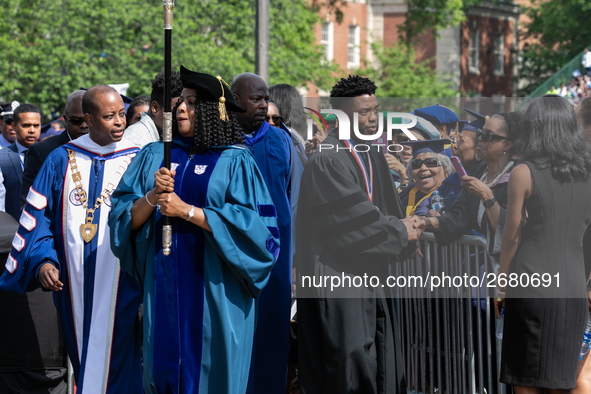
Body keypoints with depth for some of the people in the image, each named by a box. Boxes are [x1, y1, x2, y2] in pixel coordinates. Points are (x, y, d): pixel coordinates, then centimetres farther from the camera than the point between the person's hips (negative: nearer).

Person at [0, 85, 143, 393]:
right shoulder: (61, 160, 7)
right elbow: (38, 215, 7)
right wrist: (42, 260, -8)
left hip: (119, 284, -2)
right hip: (72, 285, 2)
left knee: (113, 363, -7)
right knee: (80, 358, 9)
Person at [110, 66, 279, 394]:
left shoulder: (235, 161, -2)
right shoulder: (155, 155, 10)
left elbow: (253, 226, -13)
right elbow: (125, 217, 6)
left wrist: (187, 211, -16)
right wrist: (153, 197, -15)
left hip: (213, 290, -3)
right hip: (163, 285, 3)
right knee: (165, 368, 5)